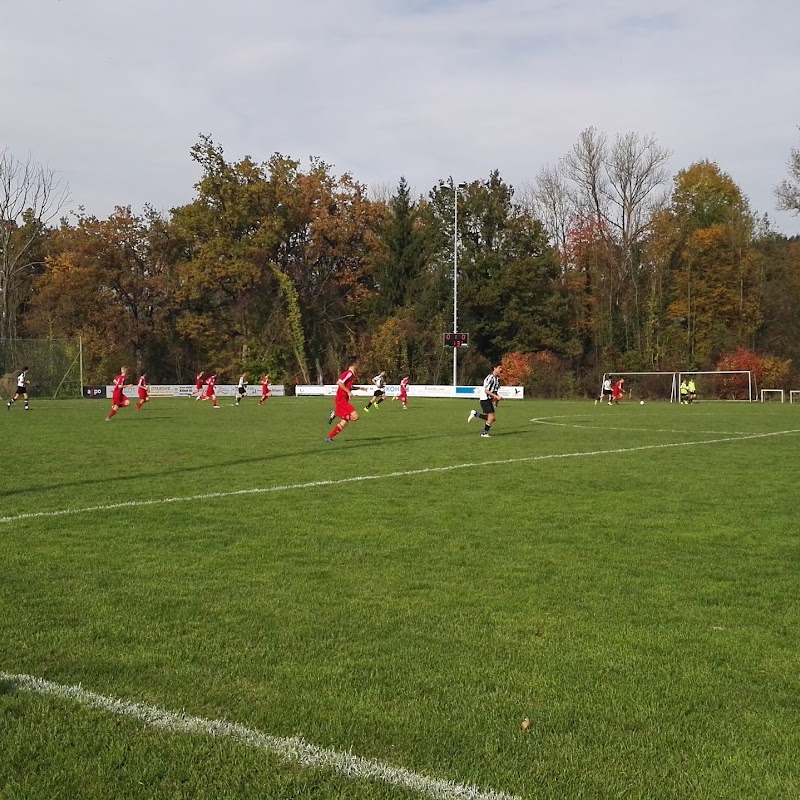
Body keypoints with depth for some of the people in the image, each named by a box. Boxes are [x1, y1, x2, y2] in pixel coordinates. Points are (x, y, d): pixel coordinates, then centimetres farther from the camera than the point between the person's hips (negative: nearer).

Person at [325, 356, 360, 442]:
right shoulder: (349, 373, -13)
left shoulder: (351, 374, 16)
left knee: (344, 423, 7)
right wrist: (348, 391, -20)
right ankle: (335, 414, -8)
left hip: (344, 400, 10)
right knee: (355, 416, -20)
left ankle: (329, 438, 9)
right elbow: (339, 382, -24)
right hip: (341, 399, -10)